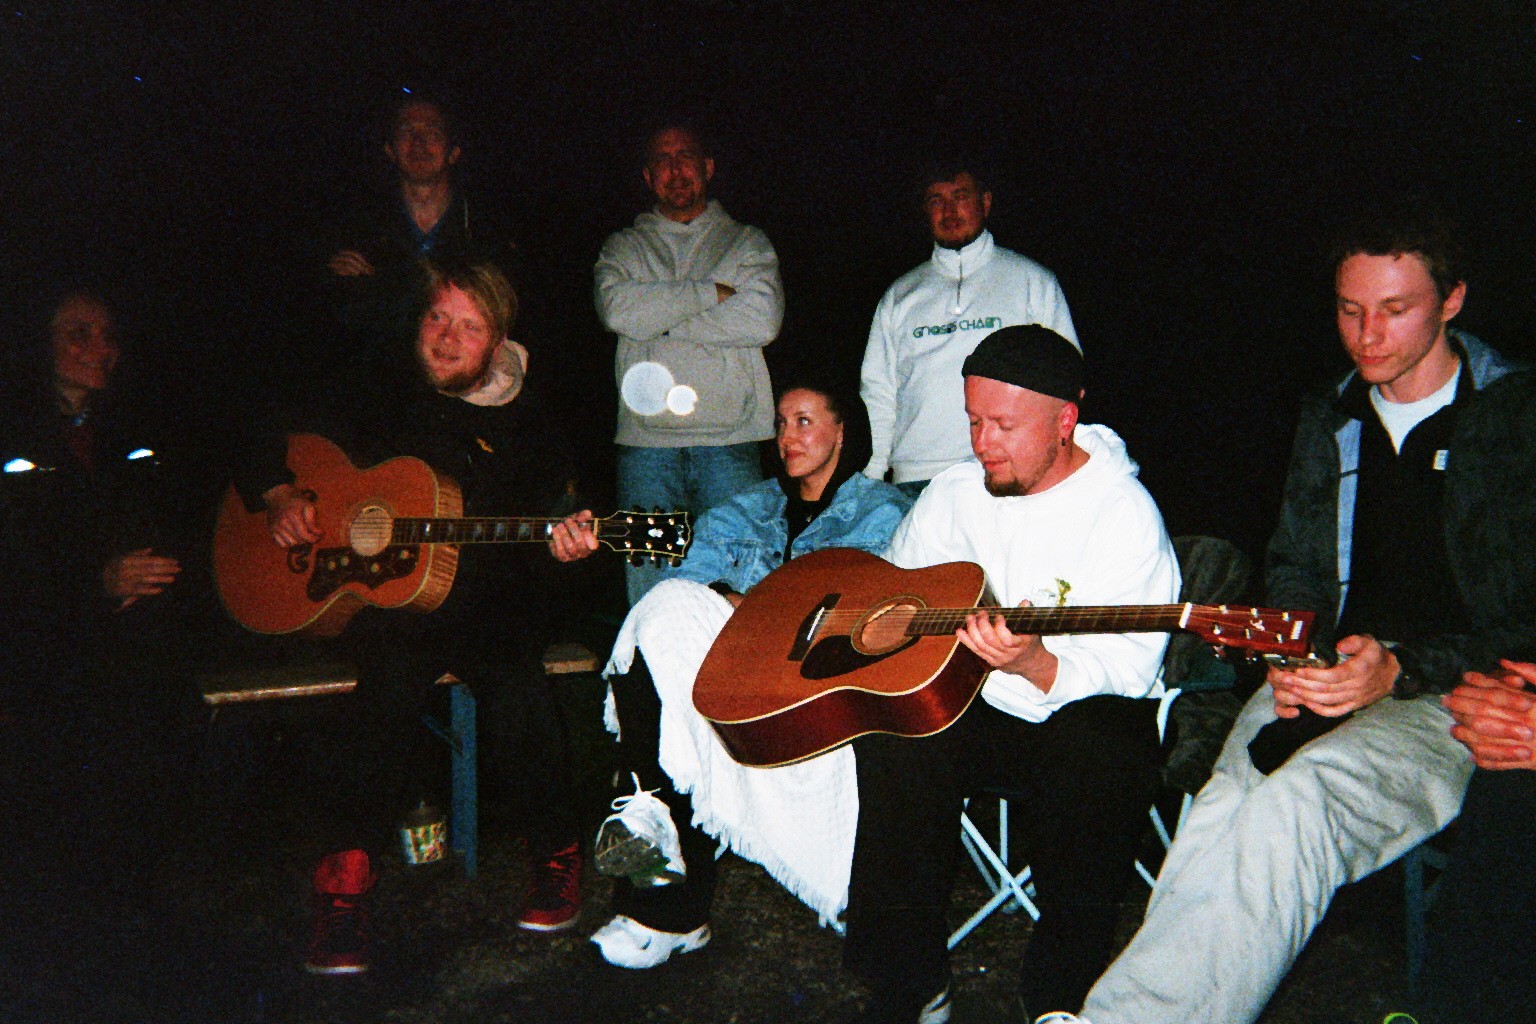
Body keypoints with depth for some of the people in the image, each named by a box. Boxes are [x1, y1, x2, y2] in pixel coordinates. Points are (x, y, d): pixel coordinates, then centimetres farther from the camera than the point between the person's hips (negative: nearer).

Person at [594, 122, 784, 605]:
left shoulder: (748, 243, 15)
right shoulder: (624, 247, 19)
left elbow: (762, 318, -5)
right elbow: (617, 308, -4)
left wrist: (659, 322, -5)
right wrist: (711, 292, -5)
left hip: (729, 442, -1)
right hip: (646, 442, 1)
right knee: (648, 585, -1)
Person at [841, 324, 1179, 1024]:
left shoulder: (1123, 513, -9)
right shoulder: (954, 494, 8)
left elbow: (1119, 675, -16)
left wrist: (1033, 664, -35)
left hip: (1074, 714, -3)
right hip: (969, 707, 4)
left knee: (1098, 754, -38)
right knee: (890, 740, -29)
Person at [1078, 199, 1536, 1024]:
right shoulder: (1328, 416, 17)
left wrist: (1401, 671, -16)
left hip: (1453, 698, -4)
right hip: (1327, 679, 5)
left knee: (1292, 808, -34)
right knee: (1224, 818, -26)